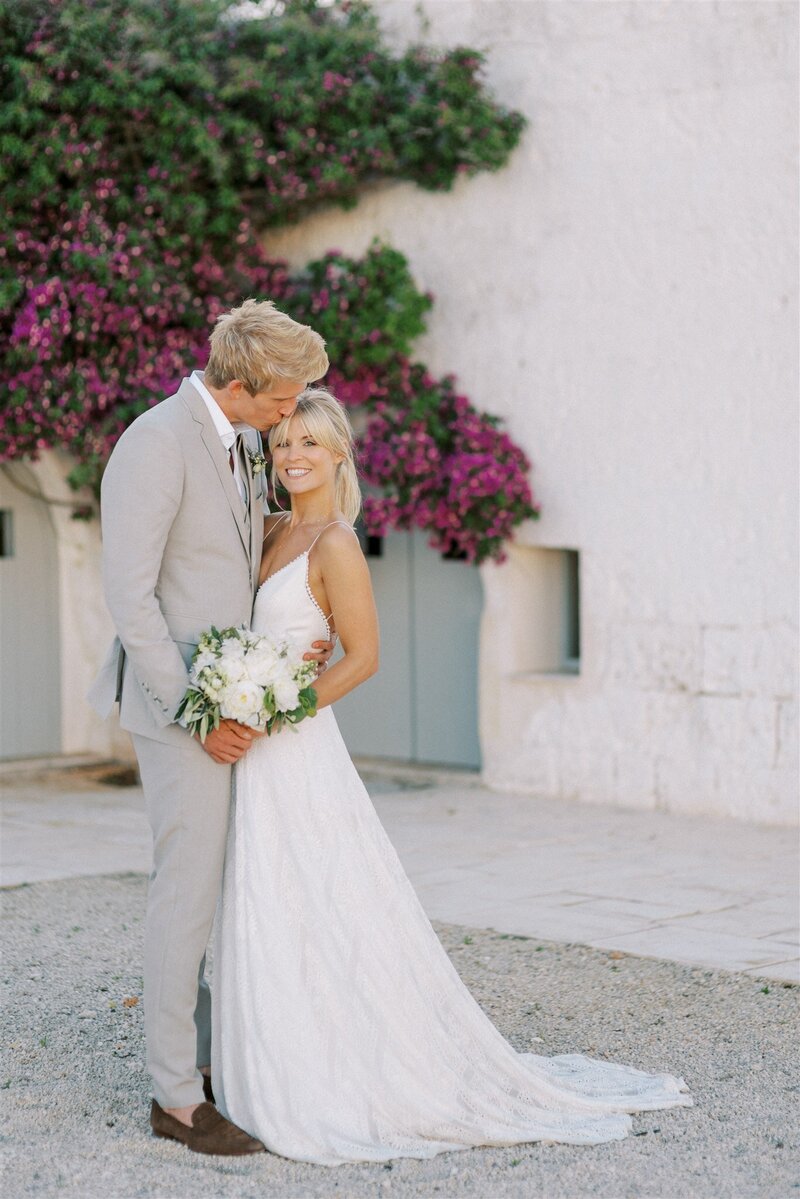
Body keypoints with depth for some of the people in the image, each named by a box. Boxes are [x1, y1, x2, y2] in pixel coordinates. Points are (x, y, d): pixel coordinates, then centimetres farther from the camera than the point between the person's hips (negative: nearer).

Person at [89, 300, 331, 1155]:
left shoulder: (240, 441, 11)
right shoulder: (157, 444, -17)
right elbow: (129, 594, -20)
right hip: (179, 702, -9)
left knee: (213, 886, 12)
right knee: (189, 889, -5)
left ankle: (204, 1060, 21)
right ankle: (177, 1098, 3)